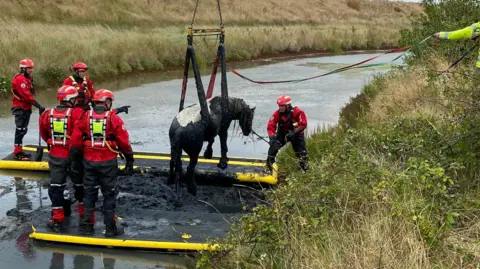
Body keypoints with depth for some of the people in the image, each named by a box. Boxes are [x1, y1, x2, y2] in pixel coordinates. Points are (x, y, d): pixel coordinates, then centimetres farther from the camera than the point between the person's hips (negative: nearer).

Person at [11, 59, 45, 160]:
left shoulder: (28, 78, 13)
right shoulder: (19, 79, -19)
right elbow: (27, 95, -26)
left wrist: (30, 107, 11)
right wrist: (39, 106, -27)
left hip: (26, 108, 10)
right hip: (20, 108, -10)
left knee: (23, 130, 14)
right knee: (20, 130, -8)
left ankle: (19, 151, 23)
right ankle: (17, 153, -5)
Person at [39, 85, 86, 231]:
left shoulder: (47, 114, -1)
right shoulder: (77, 113, -15)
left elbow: (44, 134, 11)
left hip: (55, 155, 3)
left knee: (56, 186, 9)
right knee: (80, 184, 15)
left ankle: (57, 219, 9)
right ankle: (84, 214, 26)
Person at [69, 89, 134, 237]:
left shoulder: (84, 117, -1)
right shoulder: (114, 118, -8)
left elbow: (75, 141, 1)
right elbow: (124, 142, -7)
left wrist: (75, 159, 14)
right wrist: (129, 159, 5)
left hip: (89, 161, 2)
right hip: (108, 162, -2)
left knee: (89, 193, 13)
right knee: (109, 194, 7)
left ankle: (87, 226, 17)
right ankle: (110, 227, 11)